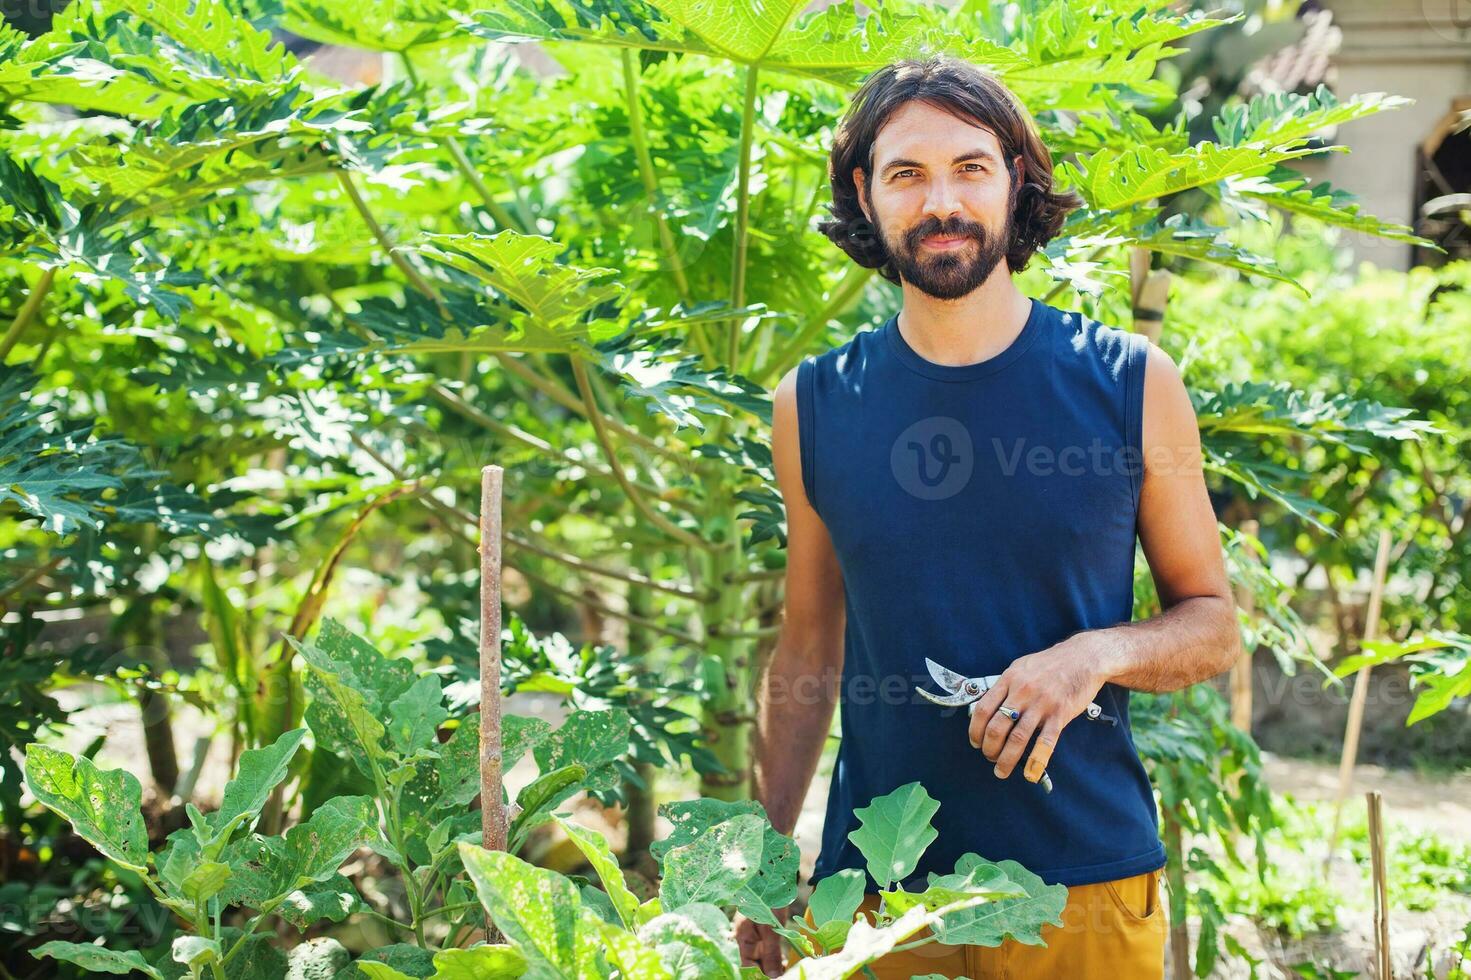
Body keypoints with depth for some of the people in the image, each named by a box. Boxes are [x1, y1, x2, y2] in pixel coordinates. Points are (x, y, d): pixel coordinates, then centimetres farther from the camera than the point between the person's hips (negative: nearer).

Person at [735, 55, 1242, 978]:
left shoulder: (1131, 383, -3)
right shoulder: (815, 406, 1)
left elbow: (1213, 623, 4)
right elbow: (807, 652, 9)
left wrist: (1095, 654, -16)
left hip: (1087, 886, -1)